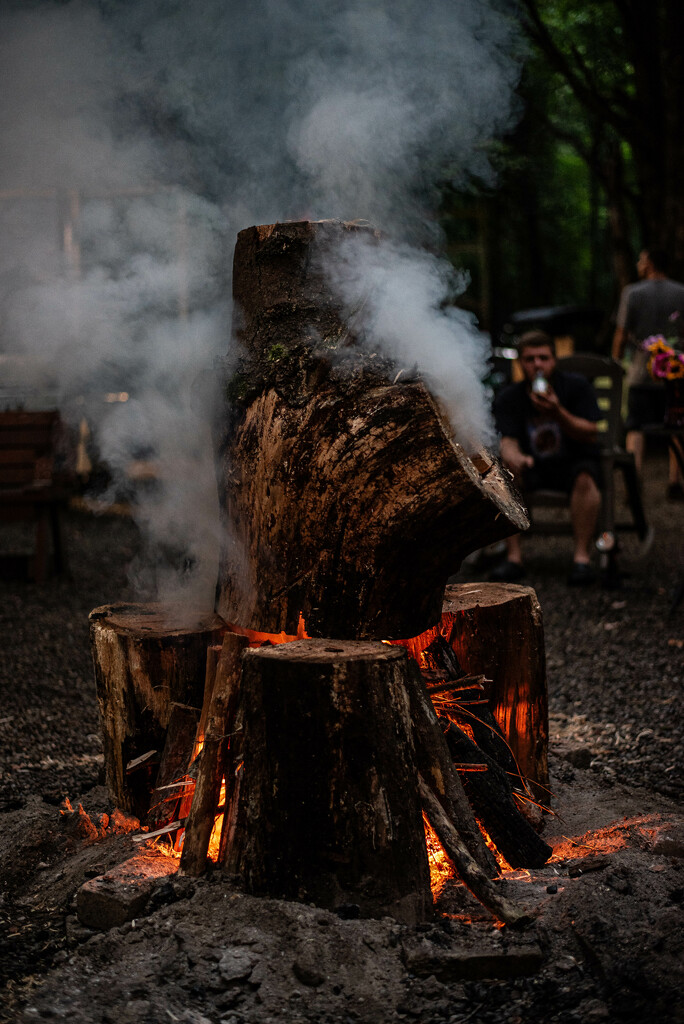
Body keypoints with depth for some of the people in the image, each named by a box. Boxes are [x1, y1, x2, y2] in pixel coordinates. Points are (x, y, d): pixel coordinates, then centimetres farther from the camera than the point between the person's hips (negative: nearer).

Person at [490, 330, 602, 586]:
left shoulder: (577, 386, -4)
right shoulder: (509, 397, -1)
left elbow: (590, 435, -10)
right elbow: (507, 441, -12)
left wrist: (558, 413, -27)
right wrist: (514, 457, -38)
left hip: (573, 463, -1)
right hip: (533, 469, 2)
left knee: (585, 477, -34)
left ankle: (582, 556, -34)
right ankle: (513, 556, -26)